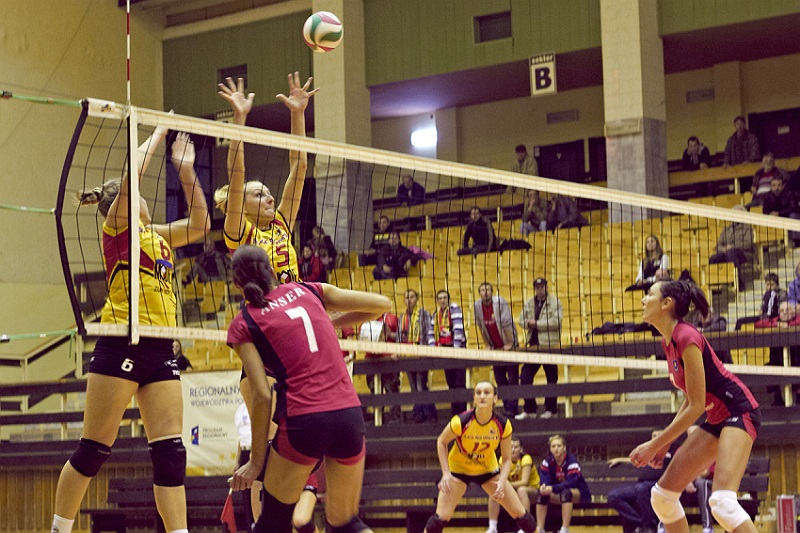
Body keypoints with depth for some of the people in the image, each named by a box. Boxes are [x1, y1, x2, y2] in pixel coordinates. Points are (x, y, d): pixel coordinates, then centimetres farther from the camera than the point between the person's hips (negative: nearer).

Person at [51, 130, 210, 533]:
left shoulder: (156, 235, 21)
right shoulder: (117, 228, 1)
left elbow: (199, 224, 24)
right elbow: (133, 171, -11)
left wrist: (186, 169, 18)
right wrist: (159, 131, 0)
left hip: (160, 351, 7)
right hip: (121, 346, -7)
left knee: (170, 451, -1)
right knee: (94, 449, -1)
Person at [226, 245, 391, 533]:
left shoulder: (243, 325, 5)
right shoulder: (309, 291, 14)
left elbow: (262, 396, -3)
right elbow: (382, 304, 17)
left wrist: (256, 460, 3)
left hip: (302, 421, -3)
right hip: (349, 414, 4)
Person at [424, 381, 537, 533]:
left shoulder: (503, 425, -21)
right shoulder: (461, 421, -29)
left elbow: (507, 459, -9)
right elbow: (441, 442, -10)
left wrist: (502, 481, -26)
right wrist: (446, 473, -18)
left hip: (488, 469, 3)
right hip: (458, 469, -3)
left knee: (520, 514, -1)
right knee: (441, 517, -18)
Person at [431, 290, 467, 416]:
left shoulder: (454, 308, -5)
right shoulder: (435, 315, 15)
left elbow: (458, 327, -14)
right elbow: (432, 333, 15)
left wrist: (456, 347, -21)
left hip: (457, 348, -6)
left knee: (460, 382, -9)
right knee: (451, 383, 8)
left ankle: (462, 410, -9)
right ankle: (454, 411, 12)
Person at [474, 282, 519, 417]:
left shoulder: (500, 302, -16)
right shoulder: (478, 306, -1)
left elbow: (507, 324, -17)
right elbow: (481, 327, 8)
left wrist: (509, 344, -18)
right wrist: (487, 345, 7)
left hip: (509, 346, -5)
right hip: (495, 348, 5)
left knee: (512, 379, -6)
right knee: (500, 380, 6)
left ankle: (512, 408, -6)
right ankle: (506, 407, 12)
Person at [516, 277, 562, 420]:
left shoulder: (555, 302, -4)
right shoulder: (529, 303, 13)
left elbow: (556, 321, -16)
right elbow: (522, 319, 9)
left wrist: (537, 324, -14)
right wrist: (529, 324, -13)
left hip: (549, 345, -5)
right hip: (533, 344, 5)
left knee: (552, 378, 5)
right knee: (525, 376, 0)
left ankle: (551, 409, 15)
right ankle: (529, 409, 6)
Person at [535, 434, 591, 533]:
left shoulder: (571, 460, -22)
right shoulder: (547, 461, -5)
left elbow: (571, 483, -32)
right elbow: (544, 480, -15)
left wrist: (552, 488, -43)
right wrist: (543, 487, -40)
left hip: (579, 494, -5)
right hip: (559, 494, 5)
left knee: (566, 492, -37)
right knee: (542, 494, -20)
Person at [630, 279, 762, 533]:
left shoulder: (686, 337, -20)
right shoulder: (668, 342, 7)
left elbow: (696, 406, -20)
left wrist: (655, 445, -16)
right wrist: (665, 443, 12)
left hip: (740, 411, -10)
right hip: (717, 418, 10)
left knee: (722, 501, -28)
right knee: (662, 495, 7)